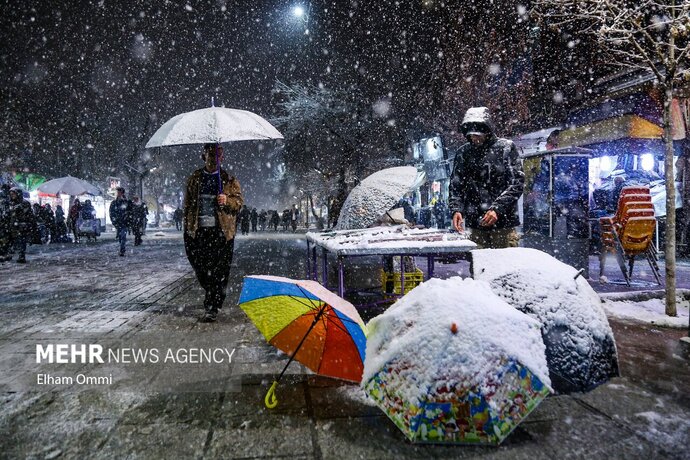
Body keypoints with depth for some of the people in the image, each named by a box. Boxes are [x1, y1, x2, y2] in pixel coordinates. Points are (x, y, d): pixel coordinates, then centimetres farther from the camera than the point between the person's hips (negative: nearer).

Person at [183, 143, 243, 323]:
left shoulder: (230, 180, 8)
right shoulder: (194, 178, 15)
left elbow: (238, 202, 5)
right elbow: (188, 204, 17)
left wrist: (227, 201, -16)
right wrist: (187, 227, 11)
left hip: (221, 231, -2)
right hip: (198, 230, 3)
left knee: (218, 270, -6)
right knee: (200, 267, 6)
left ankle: (212, 307, 1)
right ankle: (213, 296, 32)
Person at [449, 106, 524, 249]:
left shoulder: (506, 147, 2)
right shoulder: (464, 153, 11)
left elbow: (517, 183, -4)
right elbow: (456, 186, 9)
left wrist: (497, 209, -15)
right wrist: (456, 209, -9)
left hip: (503, 222, -2)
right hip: (475, 225, 2)